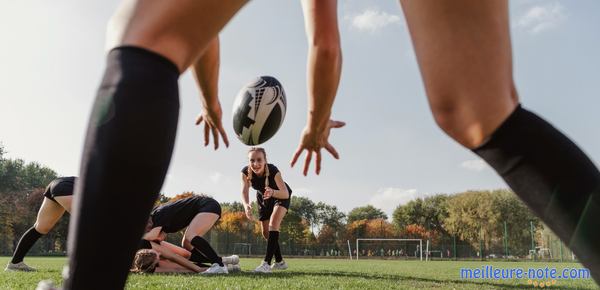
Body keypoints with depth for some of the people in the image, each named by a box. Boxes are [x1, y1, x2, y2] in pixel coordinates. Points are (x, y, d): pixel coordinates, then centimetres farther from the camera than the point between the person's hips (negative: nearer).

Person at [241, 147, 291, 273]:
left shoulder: (273, 171, -40)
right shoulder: (246, 172, -31)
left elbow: (286, 194, -42)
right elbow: (244, 192, -39)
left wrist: (272, 192, -63)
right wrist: (246, 205, -60)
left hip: (281, 196, -4)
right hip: (263, 198, 5)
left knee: (274, 222, -27)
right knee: (266, 232, 7)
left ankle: (267, 263, -29)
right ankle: (280, 262, 26)